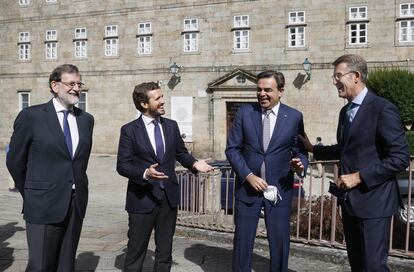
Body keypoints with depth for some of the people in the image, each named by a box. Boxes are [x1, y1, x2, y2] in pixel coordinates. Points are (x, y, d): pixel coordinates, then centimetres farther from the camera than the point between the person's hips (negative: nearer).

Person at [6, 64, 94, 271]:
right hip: (44, 206, -4)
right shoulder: (31, 116, -5)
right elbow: (15, 161, 2)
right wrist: (30, 195, 9)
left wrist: (77, 190, 14)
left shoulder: (86, 119, 8)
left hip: (76, 204, 4)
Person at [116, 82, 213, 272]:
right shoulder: (129, 130, -7)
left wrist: (194, 163, -6)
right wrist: (144, 174, -28)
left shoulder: (172, 126, 6)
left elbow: (181, 153, 15)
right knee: (136, 251, 7)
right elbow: (122, 165, -10)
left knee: (165, 251, 16)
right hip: (142, 198, -4)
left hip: (169, 197, 4)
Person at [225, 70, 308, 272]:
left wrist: (300, 164, -18)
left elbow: (300, 150, 5)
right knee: (242, 240, 9)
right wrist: (249, 176, -12)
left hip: (280, 189, 0)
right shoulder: (244, 113, -1)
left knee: (280, 242, 7)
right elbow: (232, 149, -1)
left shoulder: (294, 117, -1)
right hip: (247, 185, 1)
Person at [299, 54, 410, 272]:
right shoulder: (345, 111, 13)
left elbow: (400, 158, -17)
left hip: (372, 201, -8)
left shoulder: (382, 109, -14)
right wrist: (313, 148, 20)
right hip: (349, 200, 8)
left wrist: (359, 177, -19)